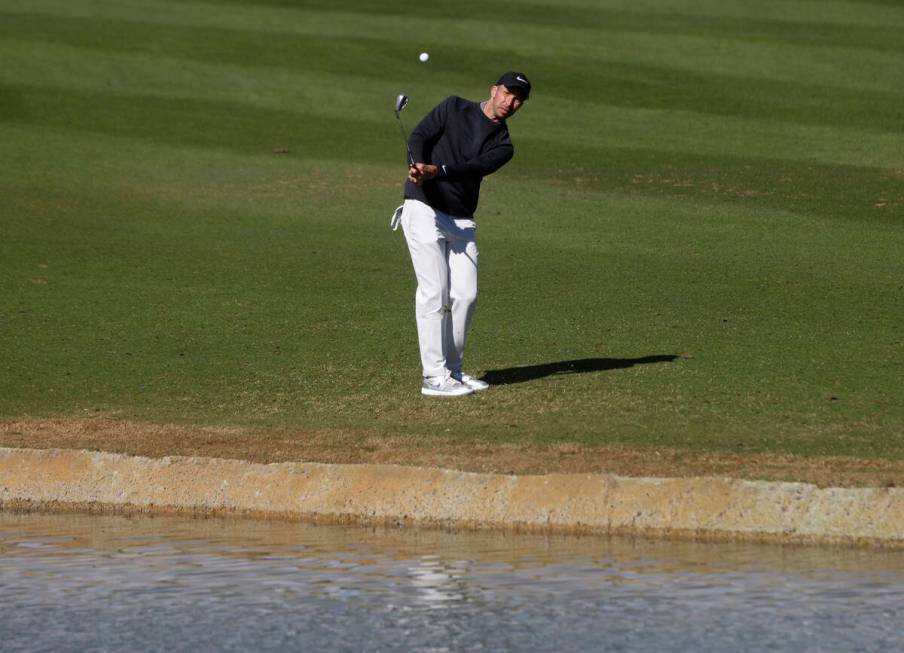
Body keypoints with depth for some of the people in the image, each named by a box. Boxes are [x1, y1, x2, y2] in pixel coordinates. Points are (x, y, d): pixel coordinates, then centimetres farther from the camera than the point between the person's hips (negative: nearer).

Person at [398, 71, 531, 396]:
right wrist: (420, 168, -29)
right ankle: (434, 376, -10)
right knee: (435, 292, -10)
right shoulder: (454, 108, 5)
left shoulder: (502, 146, 9)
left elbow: (474, 167, -11)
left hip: (462, 221, 5)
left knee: (465, 294, 2)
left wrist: (437, 171, -30)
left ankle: (453, 370, 17)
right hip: (424, 209, -5)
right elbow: (419, 136, -8)